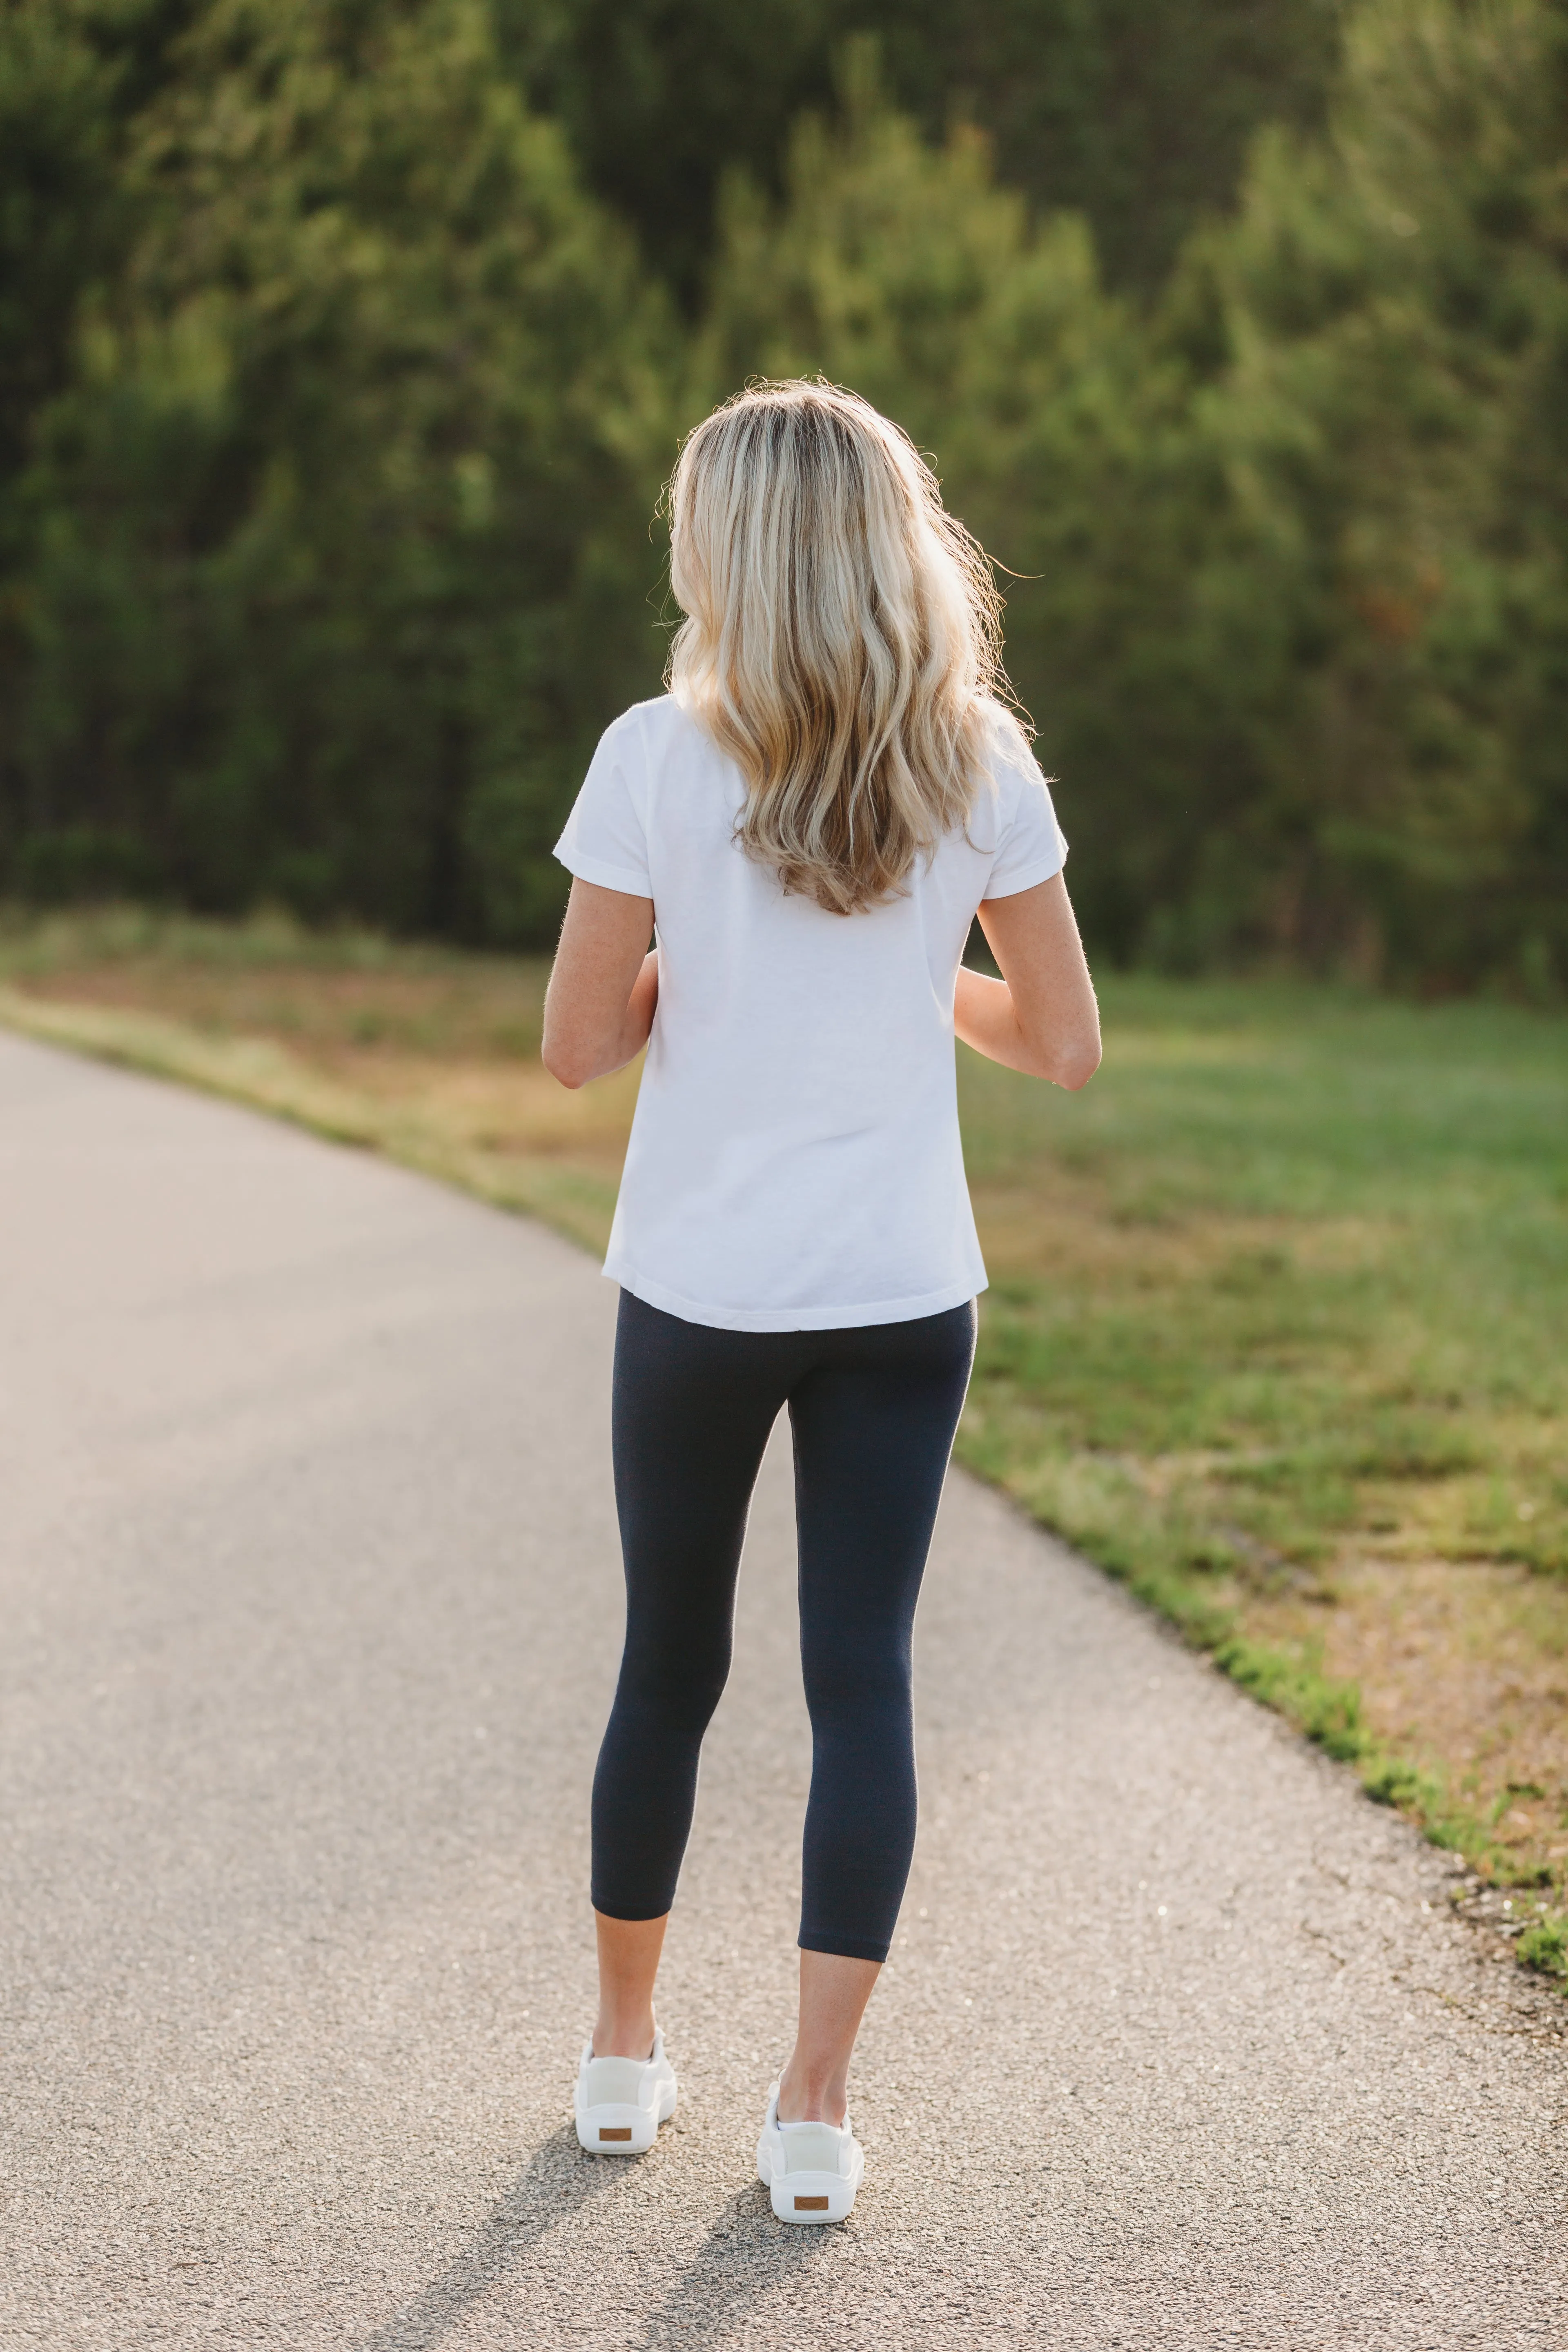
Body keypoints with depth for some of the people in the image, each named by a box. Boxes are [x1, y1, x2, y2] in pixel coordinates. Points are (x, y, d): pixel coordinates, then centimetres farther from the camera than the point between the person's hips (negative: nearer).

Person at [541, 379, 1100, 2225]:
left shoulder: (658, 760, -11)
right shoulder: (974, 766, -4)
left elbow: (575, 1046, -8)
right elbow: (1063, 1044, 0)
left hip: (696, 1297, -1)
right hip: (903, 1300, 1)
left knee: (670, 1666, 15)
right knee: (861, 1677, 6)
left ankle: (623, 2050, 30)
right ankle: (814, 2109, 4)